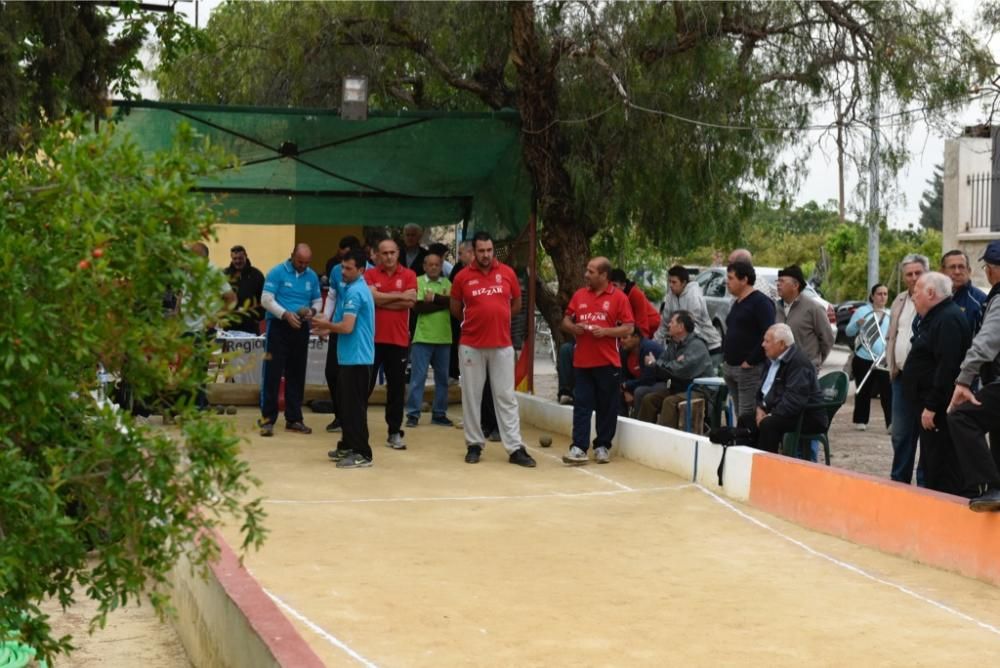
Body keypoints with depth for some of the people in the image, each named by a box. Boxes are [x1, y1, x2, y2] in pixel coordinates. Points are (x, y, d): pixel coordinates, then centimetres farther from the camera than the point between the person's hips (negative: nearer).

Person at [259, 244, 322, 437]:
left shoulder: (312, 276, 7)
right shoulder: (277, 273, -6)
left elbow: (318, 300, 14)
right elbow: (266, 300, -12)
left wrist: (313, 310, -10)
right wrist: (286, 314, -24)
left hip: (301, 329, 5)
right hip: (278, 327, -5)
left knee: (296, 374, 9)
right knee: (273, 373, -6)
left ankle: (294, 418, 17)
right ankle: (268, 419, -3)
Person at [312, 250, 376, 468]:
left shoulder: (354, 292, -17)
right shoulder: (353, 288, 15)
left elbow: (347, 327, -23)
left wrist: (327, 325, -6)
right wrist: (329, 326, 8)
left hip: (356, 357, -10)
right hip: (349, 355, 10)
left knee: (354, 406, -6)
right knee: (346, 403, 16)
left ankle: (362, 454, -3)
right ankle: (348, 446, 25)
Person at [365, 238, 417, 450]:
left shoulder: (408, 275, 2)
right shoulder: (370, 274, 2)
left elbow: (410, 301, -11)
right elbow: (371, 297, -14)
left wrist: (381, 300, -9)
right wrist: (398, 296, -10)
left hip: (399, 340, 1)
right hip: (373, 338, 0)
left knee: (397, 387, 5)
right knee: (365, 385, 6)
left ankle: (395, 433, 12)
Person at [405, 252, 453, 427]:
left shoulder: (447, 283, 9)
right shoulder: (417, 282, -1)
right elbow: (418, 306, -13)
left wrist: (434, 298, -15)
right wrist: (443, 302, -9)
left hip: (444, 338, 4)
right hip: (422, 337, -4)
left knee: (442, 378, 9)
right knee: (418, 377, -2)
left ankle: (439, 414, 18)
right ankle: (413, 414, 3)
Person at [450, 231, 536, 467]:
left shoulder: (507, 273, 2)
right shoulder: (463, 277, -2)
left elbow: (517, 303, 15)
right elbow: (455, 309, 12)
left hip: (502, 345, 0)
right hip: (471, 345, 0)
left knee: (506, 397, 2)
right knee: (471, 396, 6)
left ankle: (515, 448, 2)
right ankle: (474, 444, 17)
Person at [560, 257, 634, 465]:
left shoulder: (618, 297, -2)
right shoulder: (579, 295, 10)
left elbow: (628, 328, -5)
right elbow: (566, 321, 16)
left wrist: (605, 331, -17)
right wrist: (574, 327, -6)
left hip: (608, 362, -3)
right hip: (582, 361, 3)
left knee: (607, 406, 6)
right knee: (581, 405, -1)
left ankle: (602, 446, 17)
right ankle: (579, 447, -4)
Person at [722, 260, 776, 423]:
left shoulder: (760, 302, -10)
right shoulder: (737, 303, 18)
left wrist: (751, 361, -19)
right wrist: (726, 357, 15)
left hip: (749, 369, -9)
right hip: (731, 368, 9)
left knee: (747, 417, -11)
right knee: (740, 416, 11)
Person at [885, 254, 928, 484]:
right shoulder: (899, 301, 16)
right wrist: (892, 365, 10)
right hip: (901, 376, 7)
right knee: (901, 434, 12)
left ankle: (924, 483, 6)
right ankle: (899, 481, 21)